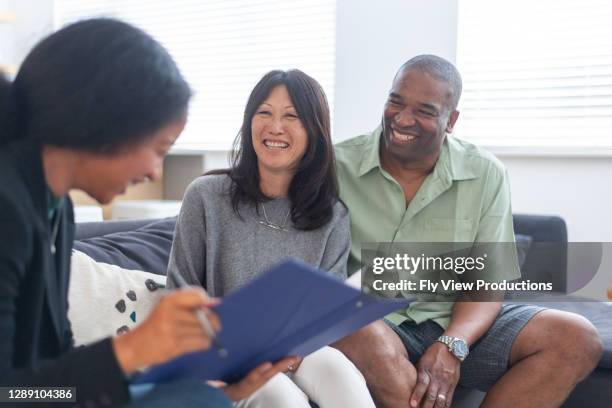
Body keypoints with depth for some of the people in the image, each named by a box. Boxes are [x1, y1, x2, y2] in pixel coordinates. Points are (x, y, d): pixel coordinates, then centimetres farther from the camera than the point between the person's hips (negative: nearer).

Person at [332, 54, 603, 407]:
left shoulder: (486, 175, 0)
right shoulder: (337, 167, -4)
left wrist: (451, 346, -21)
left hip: (459, 324, 3)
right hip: (370, 321, -2)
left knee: (577, 339, -17)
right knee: (366, 340, -38)